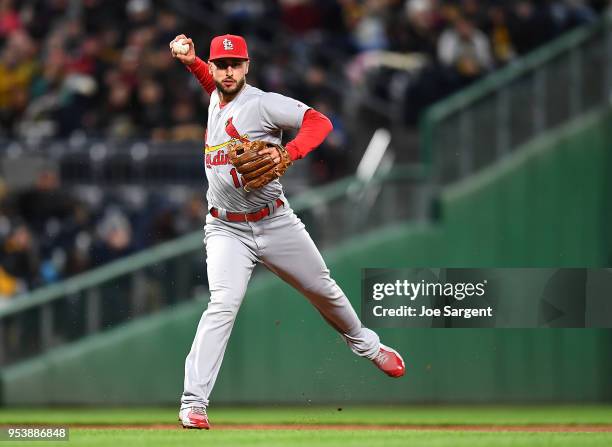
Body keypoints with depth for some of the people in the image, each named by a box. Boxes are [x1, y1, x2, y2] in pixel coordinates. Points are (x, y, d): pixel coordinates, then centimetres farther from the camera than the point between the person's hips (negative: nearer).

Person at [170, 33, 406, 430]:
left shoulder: (263, 103, -12)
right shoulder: (216, 98, 6)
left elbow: (319, 122, -19)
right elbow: (214, 84, 30)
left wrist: (288, 153, -34)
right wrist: (191, 61, 11)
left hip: (275, 223, -2)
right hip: (227, 230, 2)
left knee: (324, 290, 14)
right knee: (223, 304, -19)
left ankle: (365, 345, 45)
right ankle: (193, 403, -25)